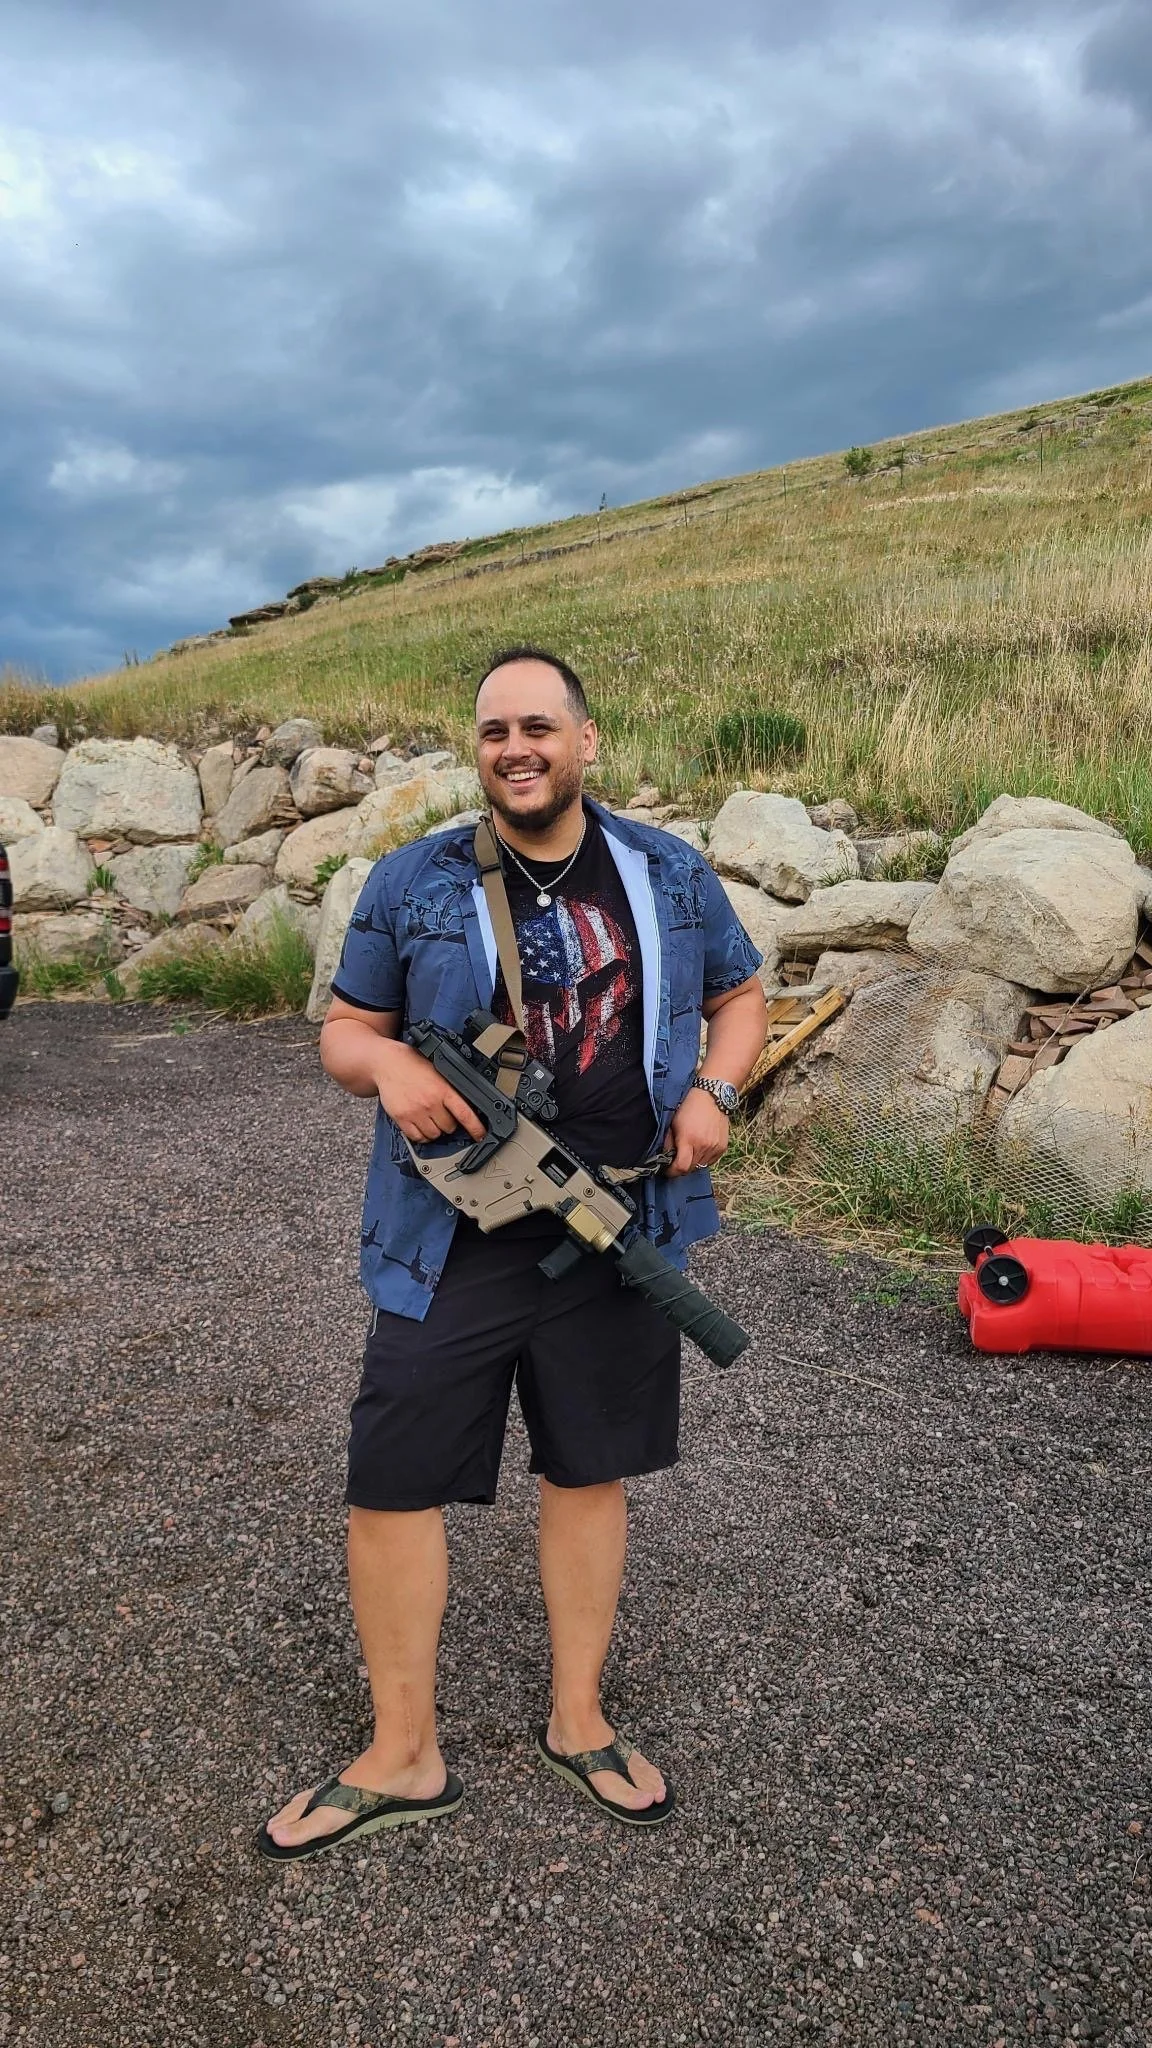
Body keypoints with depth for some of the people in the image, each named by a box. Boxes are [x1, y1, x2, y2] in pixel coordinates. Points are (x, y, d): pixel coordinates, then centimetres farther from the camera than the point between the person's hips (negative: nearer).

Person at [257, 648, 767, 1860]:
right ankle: (402, 1758, 23)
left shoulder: (670, 876, 4)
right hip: (452, 1247, -1)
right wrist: (386, 1063, -17)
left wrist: (713, 1091, -4)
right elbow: (343, 1028, 6)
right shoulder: (413, 884, -1)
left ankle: (578, 1722, 35)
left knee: (588, 1473, 14)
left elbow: (740, 996, 15)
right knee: (392, 1486, 2)